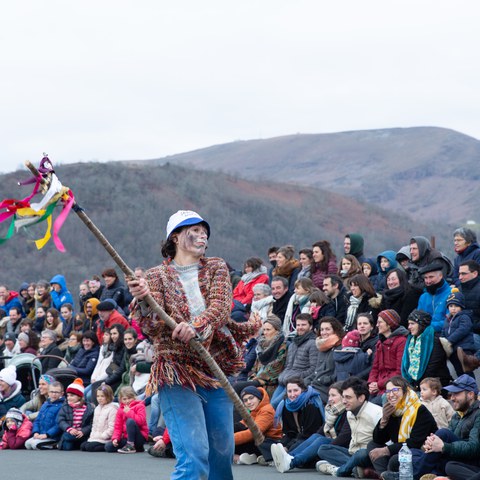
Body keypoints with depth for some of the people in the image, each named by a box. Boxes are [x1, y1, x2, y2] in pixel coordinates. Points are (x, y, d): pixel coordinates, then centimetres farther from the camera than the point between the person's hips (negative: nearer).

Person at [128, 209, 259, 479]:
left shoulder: (216, 269, 12)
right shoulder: (159, 277, 4)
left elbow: (222, 307, -7)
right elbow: (152, 328, -7)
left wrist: (197, 325, -28)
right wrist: (144, 301, -28)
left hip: (215, 368, 4)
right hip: (177, 371, -4)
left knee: (222, 451, 10)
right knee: (194, 453, -17)